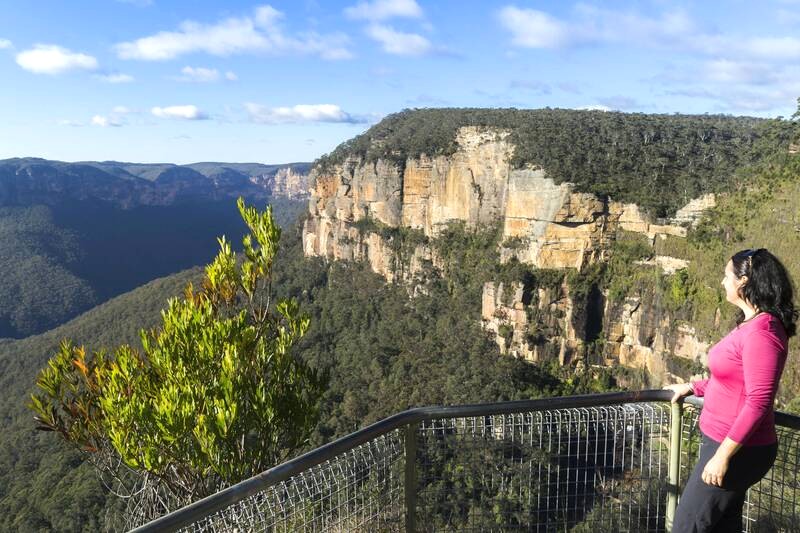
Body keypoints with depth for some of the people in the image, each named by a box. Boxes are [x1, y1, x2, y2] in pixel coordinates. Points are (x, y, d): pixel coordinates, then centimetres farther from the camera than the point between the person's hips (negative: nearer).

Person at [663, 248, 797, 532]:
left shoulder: (762, 332, -23)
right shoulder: (750, 324, 8)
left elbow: (758, 403, -25)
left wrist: (723, 455, -23)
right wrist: (691, 387, 25)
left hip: (738, 450, -10)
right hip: (725, 442, 10)